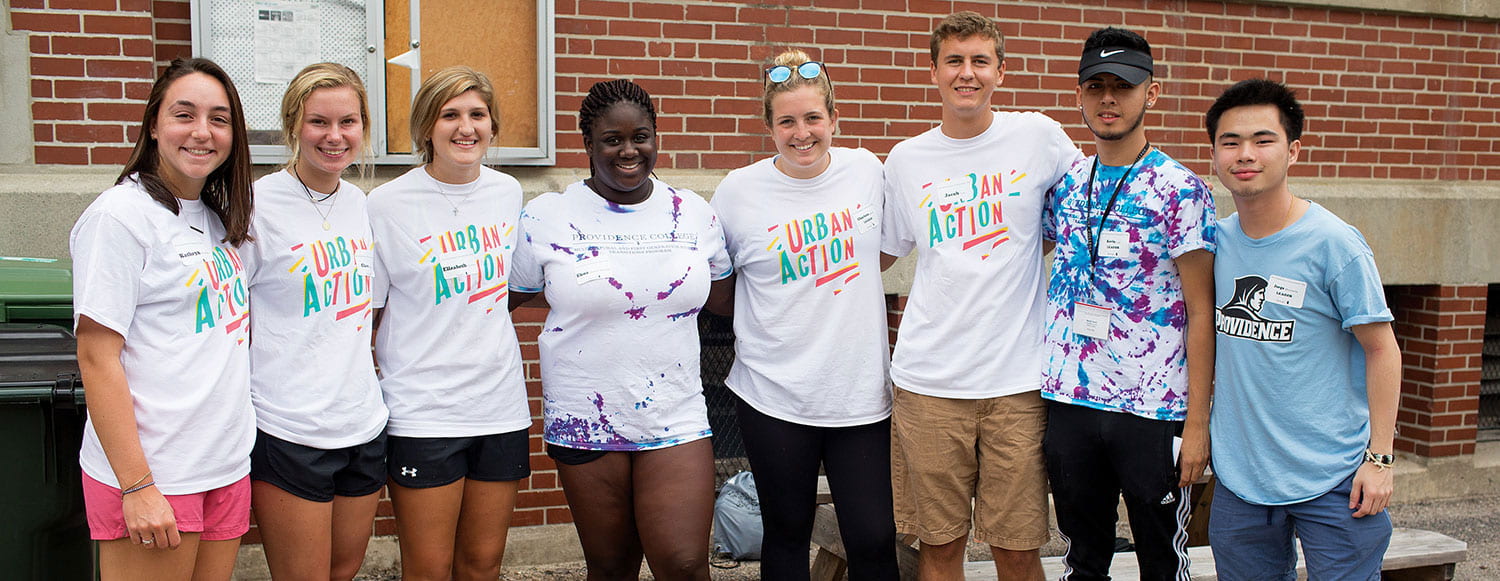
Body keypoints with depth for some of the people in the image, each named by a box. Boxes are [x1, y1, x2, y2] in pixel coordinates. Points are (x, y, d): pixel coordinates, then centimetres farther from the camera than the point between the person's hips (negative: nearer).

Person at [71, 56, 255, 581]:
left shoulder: (217, 218, 11)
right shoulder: (121, 216, -11)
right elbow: (97, 358, -15)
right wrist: (137, 486, -18)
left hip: (228, 467, 7)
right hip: (151, 477, -7)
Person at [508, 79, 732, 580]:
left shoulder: (695, 213, 5)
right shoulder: (546, 216, -2)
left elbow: (725, 293, 16)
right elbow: (506, 298, 7)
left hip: (675, 420, 1)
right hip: (585, 422, -1)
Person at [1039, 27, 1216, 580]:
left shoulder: (1181, 189, -7)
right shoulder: (1063, 183, 7)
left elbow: (1201, 311, -7)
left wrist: (1197, 422, -11)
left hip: (1154, 411, -4)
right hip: (1068, 404, 4)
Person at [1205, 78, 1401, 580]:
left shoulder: (1333, 243, -12)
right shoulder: (1216, 241, 1)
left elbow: (1381, 349, -8)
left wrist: (1379, 458, -10)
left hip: (1333, 480, -4)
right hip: (1238, 475, 4)